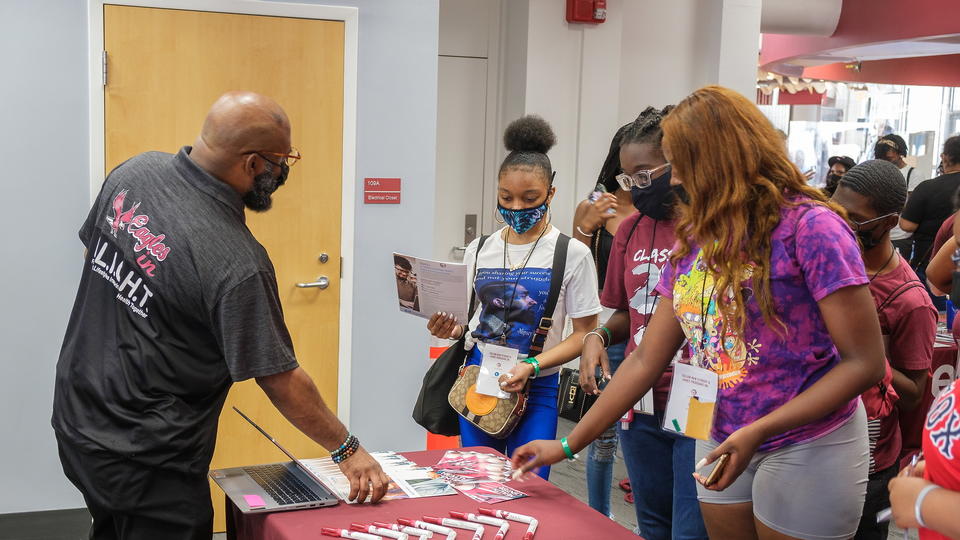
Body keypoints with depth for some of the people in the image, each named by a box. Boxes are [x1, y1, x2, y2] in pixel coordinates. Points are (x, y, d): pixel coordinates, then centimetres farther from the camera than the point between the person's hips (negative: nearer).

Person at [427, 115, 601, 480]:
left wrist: (532, 366, -20)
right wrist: (452, 329, -8)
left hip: (536, 389, -3)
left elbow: (583, 334, -7)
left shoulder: (572, 254, -6)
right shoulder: (479, 250, 7)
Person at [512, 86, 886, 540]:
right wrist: (568, 445, 8)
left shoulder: (809, 227, -16)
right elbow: (645, 360, 8)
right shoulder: (693, 240, 4)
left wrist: (756, 432, -24)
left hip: (805, 447, -6)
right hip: (721, 443, 6)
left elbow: (865, 363, -17)